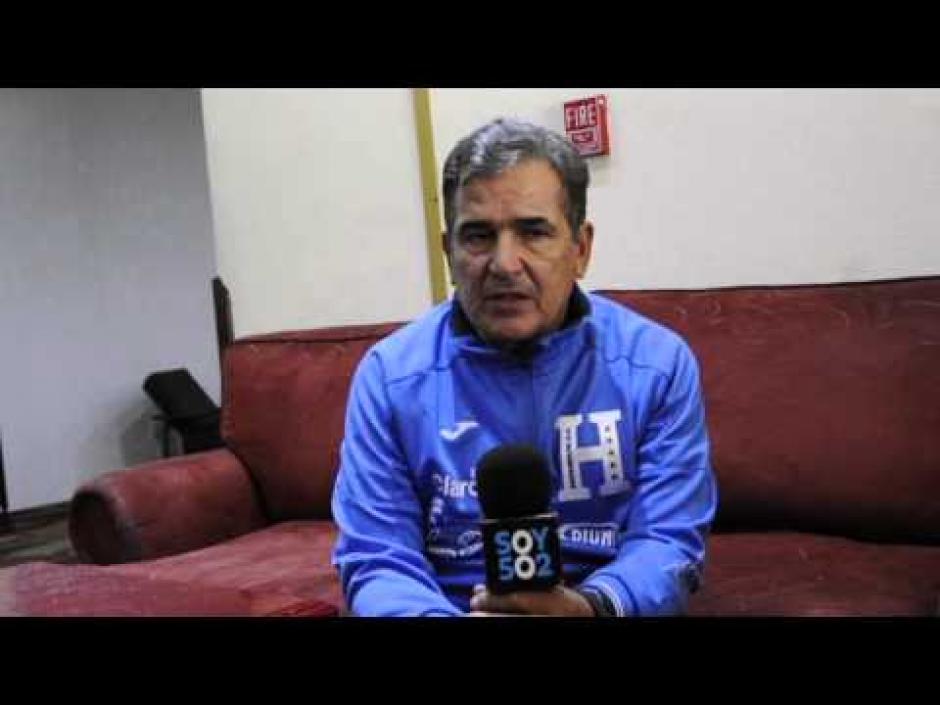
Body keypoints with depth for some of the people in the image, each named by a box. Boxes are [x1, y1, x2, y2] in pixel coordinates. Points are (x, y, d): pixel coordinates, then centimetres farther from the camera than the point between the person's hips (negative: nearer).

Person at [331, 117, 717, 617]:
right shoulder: (390, 374, -3)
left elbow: (668, 541, -6)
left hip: (602, 607, 1)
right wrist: (436, 615, -26)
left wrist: (587, 608, -26)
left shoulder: (658, 364, -2)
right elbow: (375, 561, -5)